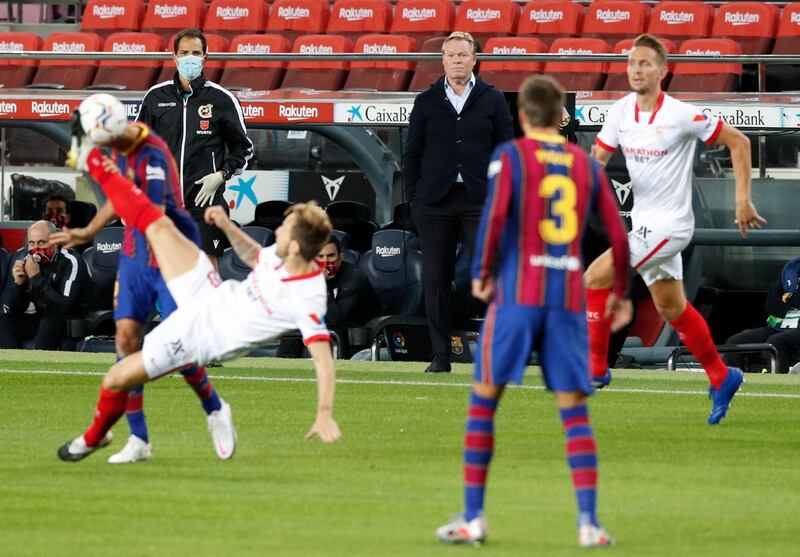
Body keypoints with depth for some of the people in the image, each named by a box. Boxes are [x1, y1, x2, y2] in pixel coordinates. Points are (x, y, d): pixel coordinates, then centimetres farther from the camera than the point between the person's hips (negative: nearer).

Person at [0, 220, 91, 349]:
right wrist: (17, 283, -16)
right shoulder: (28, 262, 2)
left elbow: (65, 306, -28)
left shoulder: (70, 262, -16)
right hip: (42, 319, 7)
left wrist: (36, 278, -26)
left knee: (50, 321, -35)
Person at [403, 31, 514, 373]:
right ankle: (441, 355, 7)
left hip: (480, 200, -1)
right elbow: (412, 153, 10)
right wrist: (413, 198, 2)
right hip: (435, 201, 1)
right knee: (435, 280, 1)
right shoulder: (426, 102, 9)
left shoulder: (492, 100, 7)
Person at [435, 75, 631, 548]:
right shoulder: (586, 164, 12)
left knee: (483, 402, 8)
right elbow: (618, 233, 10)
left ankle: (473, 518, 6)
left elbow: (495, 215, -13)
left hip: (517, 295, -3)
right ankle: (589, 522, -9)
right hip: (569, 300, 3)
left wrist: (482, 273, -2)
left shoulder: (511, 156, 2)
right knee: (575, 411, 4)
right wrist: (621, 293, 22)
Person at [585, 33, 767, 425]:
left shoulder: (681, 115, -18)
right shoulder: (620, 112, 0)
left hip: (669, 224, -7)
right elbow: (599, 154, 9)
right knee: (672, 308, 15)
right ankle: (721, 378, 29)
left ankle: (595, 367, -4)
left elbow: (737, 142, -9)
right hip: (642, 222, 7)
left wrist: (743, 200, -10)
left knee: (596, 279, -16)